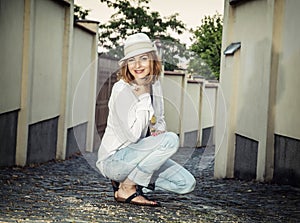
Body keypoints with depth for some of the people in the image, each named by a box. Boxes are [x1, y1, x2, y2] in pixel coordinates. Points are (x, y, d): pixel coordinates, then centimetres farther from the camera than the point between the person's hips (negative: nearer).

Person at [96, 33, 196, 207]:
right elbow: (133, 135, -25)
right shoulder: (122, 90, -20)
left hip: (137, 152, 8)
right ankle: (126, 189, -15)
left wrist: (160, 130, -7)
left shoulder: (155, 84, 3)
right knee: (171, 140, -27)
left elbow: (159, 121, 17)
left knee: (187, 184, -5)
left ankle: (129, 179, 8)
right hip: (113, 159, -7)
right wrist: (143, 96, -24)